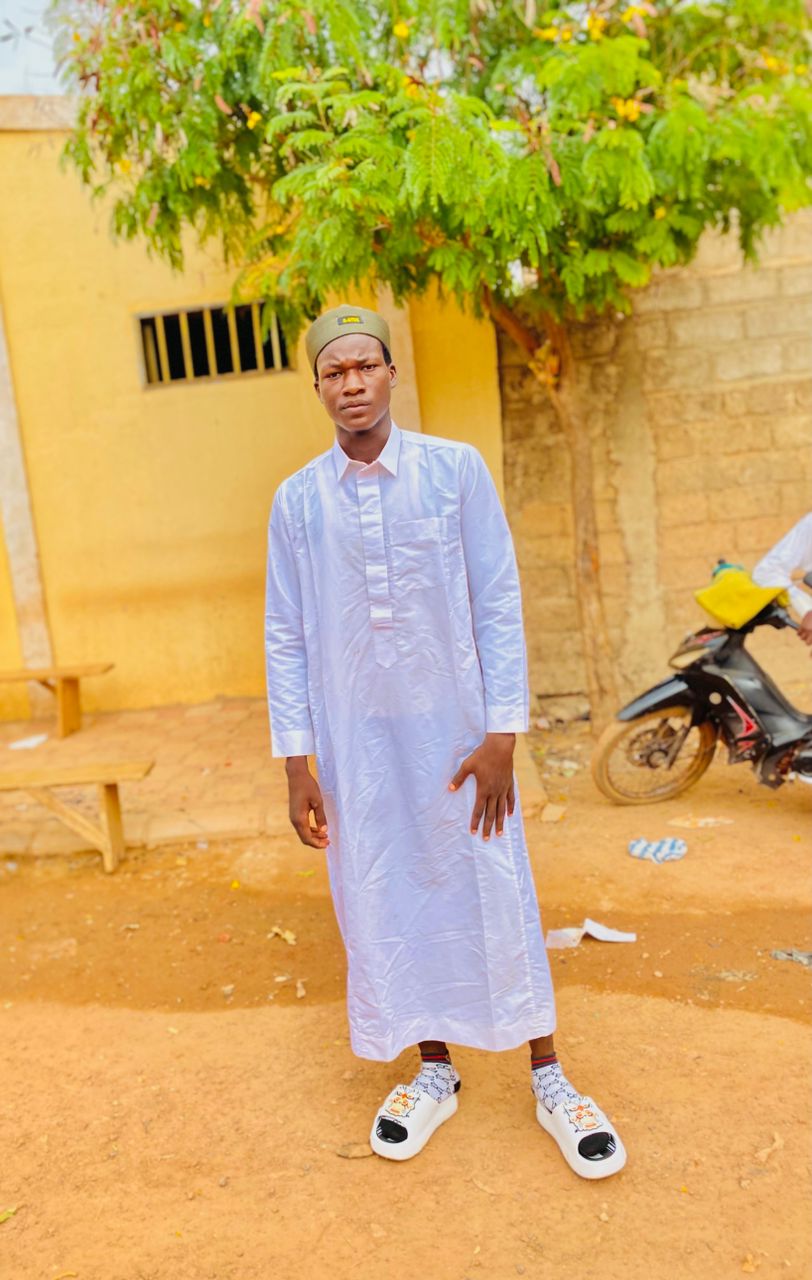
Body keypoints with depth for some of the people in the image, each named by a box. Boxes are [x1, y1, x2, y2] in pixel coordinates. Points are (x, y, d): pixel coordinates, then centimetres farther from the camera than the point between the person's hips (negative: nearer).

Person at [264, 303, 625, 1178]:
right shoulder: (297, 500, -1)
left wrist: (501, 735, -10)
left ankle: (548, 1079, 26)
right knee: (386, 903, 11)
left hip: (454, 727, -2)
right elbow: (286, 637, 1)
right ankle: (435, 1071, 33)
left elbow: (498, 605, -6)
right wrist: (296, 765, -2)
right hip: (356, 739, 2)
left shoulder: (457, 470, -6)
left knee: (493, 895, 7)